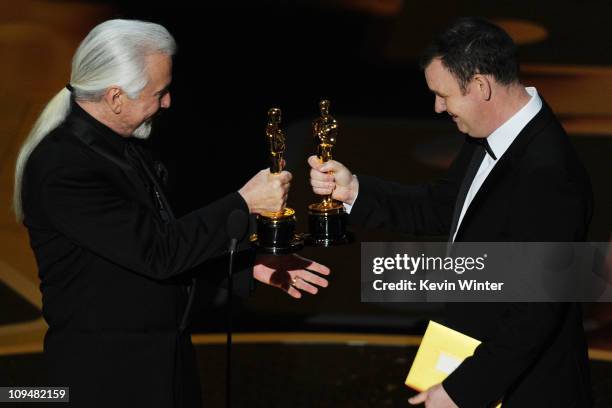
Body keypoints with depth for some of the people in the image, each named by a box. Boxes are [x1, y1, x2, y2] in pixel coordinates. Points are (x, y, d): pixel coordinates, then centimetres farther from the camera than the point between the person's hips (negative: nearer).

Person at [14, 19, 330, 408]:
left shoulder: (122, 145, 6)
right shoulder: (62, 168, -22)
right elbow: (158, 251, -24)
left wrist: (253, 264, 10)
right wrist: (245, 202, -17)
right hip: (108, 373, -9)